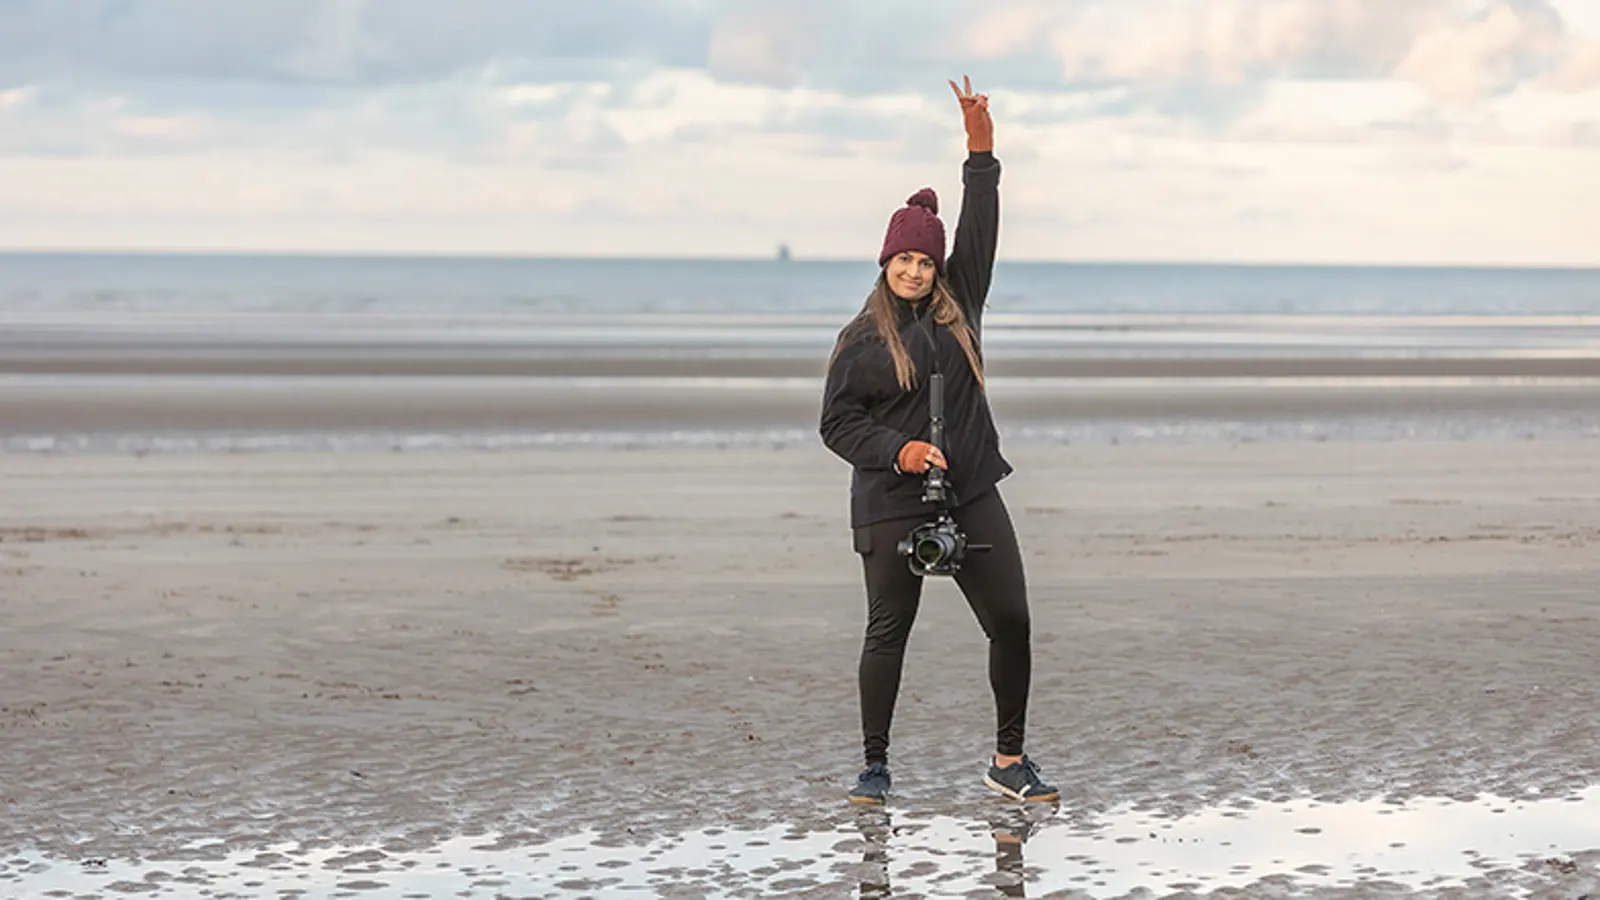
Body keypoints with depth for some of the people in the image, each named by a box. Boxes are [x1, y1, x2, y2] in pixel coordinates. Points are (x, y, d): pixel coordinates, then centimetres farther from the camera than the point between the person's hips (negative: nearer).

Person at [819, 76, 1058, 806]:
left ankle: (1008, 760, 11)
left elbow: (978, 236, 5)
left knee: (1011, 621, 0)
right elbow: (836, 424, -1)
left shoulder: (957, 309, 10)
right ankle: (874, 766, 13)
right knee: (888, 631, 2)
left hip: (972, 497, 4)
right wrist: (897, 450, -15)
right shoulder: (861, 339, 0)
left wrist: (982, 154, -2)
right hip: (892, 506, -4)